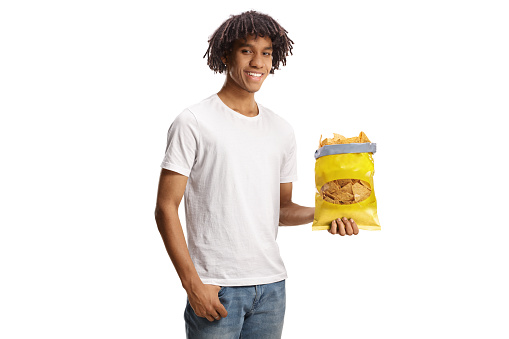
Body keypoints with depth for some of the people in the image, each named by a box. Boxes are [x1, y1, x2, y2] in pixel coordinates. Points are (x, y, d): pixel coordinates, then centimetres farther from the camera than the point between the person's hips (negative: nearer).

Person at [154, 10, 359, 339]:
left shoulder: (282, 131, 10)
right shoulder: (194, 123, -6)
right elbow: (166, 208, -8)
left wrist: (320, 213, -4)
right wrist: (193, 284, -14)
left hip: (272, 286, 5)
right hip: (215, 289, -5)